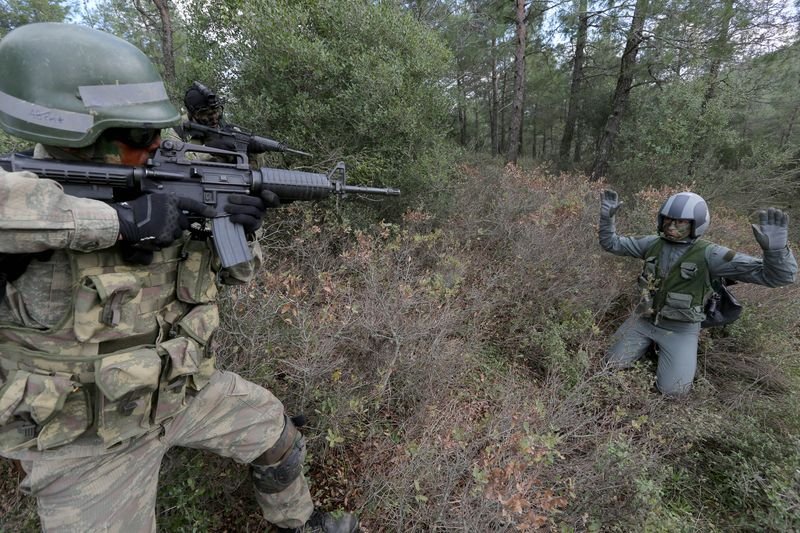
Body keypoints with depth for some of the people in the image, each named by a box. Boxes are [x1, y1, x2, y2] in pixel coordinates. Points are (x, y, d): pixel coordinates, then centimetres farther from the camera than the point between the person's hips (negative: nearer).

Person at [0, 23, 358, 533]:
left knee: (275, 432, 16)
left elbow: (233, 271, 2)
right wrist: (118, 219, -41)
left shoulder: (171, 188, -6)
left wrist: (241, 224, -19)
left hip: (186, 392, 5)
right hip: (89, 442, -4)